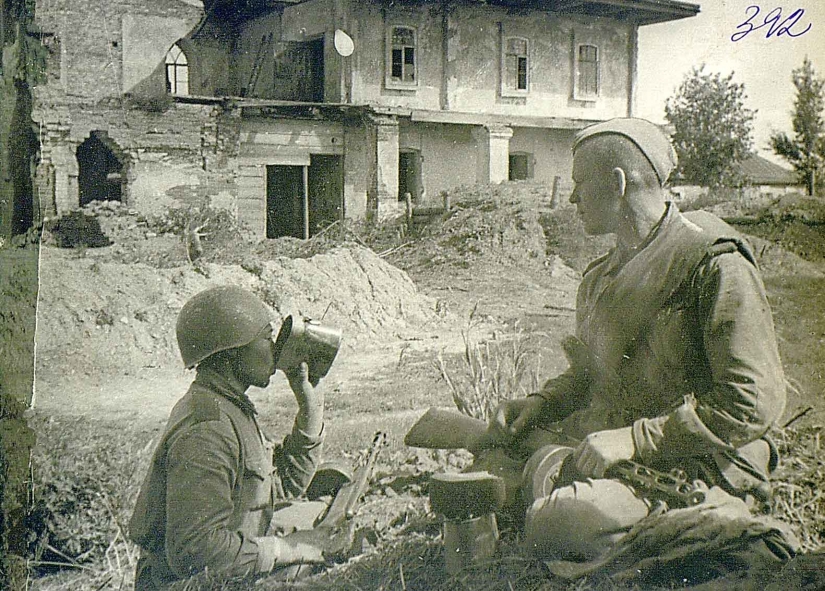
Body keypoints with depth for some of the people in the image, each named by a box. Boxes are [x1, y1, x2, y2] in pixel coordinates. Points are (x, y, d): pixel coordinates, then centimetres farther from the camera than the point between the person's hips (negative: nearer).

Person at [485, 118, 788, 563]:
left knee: (559, 518, -30)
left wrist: (636, 439, -21)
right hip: (606, 442, 8)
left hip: (694, 468, -8)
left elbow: (754, 402, -18)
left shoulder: (714, 262, -13)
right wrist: (540, 404, 6)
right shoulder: (602, 275, 14)